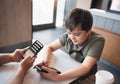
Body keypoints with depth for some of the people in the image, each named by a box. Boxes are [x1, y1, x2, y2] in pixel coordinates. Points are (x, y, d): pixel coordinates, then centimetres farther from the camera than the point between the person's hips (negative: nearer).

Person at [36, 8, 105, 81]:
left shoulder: (98, 41, -23)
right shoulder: (68, 36, -15)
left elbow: (85, 67, -31)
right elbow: (49, 47, -5)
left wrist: (57, 77, -40)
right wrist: (46, 60, -25)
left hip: (86, 76, -3)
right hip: (70, 71, 3)